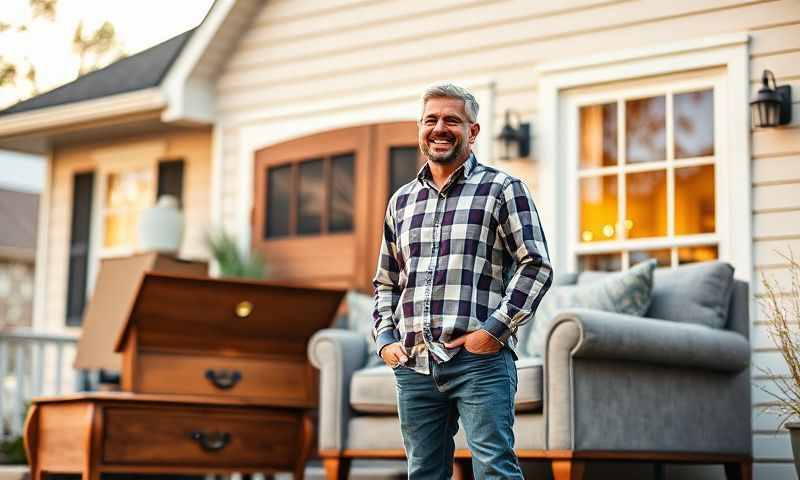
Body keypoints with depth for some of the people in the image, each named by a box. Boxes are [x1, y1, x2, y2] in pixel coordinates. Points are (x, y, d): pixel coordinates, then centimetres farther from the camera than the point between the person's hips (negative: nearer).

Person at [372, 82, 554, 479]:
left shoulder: (502, 189, 4)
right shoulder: (401, 201, 19)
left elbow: (536, 265, -3)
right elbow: (385, 282, 25)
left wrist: (494, 330, -12)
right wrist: (385, 339, 9)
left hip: (479, 361, -5)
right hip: (413, 366, 5)